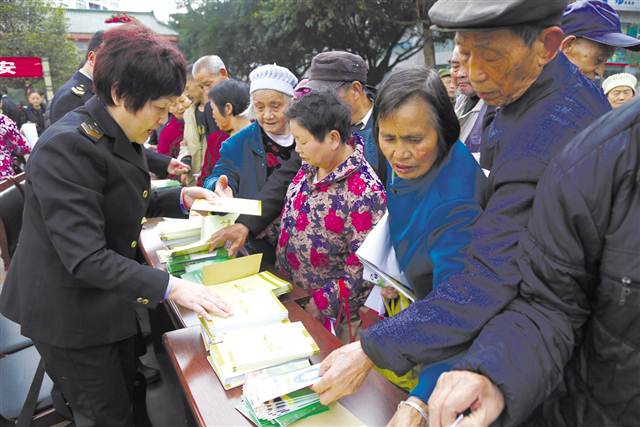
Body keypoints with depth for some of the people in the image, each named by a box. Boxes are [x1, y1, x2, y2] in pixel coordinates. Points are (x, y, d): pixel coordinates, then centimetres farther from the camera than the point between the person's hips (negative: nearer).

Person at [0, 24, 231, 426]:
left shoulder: (120, 135, 0)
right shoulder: (67, 145, -28)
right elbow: (86, 258, -31)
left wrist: (180, 197, -3)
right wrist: (170, 286, -35)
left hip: (108, 300, 8)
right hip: (69, 313, -8)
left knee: (128, 393, 22)